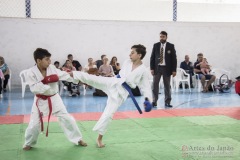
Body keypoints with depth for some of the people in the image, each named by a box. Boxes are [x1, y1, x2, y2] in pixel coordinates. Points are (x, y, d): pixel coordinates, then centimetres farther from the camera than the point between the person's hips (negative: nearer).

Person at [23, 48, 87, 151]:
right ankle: (29, 143, 29)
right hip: (41, 101, -3)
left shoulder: (52, 68, -6)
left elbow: (64, 75, -6)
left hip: (54, 98, 3)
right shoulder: (31, 72, -17)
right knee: (35, 123, 2)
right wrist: (47, 82, -32)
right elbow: (34, 88, -25)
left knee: (67, 118, 3)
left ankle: (78, 139, 18)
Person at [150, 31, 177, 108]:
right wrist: (152, 68, -4)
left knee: (167, 85, 6)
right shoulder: (156, 45, 5)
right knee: (155, 85, -1)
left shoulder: (171, 46, 0)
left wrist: (174, 70, -6)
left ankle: (167, 102, 13)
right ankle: (154, 101, 6)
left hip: (167, 68, -1)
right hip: (157, 67, 1)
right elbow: (152, 57, 5)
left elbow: (174, 58, -1)